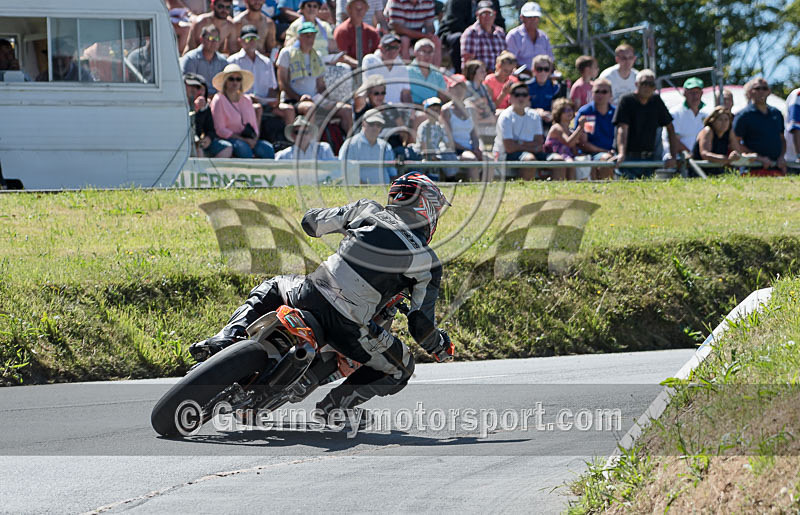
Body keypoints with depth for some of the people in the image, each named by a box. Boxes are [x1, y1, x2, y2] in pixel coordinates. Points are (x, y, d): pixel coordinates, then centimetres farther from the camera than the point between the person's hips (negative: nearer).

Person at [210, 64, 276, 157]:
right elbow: (220, 130, -7)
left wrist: (254, 139, -7)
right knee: (243, 148, -37)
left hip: (248, 140, 5)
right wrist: (244, 140, -14)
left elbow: (254, 125, 18)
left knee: (267, 149, -24)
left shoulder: (247, 100, 18)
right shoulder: (219, 101, 0)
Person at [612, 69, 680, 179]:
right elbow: (622, 129, -16)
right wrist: (621, 154, -31)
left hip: (650, 158, 5)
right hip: (629, 157, -4)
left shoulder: (656, 101, 9)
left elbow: (670, 128, 13)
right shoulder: (626, 101, -5)